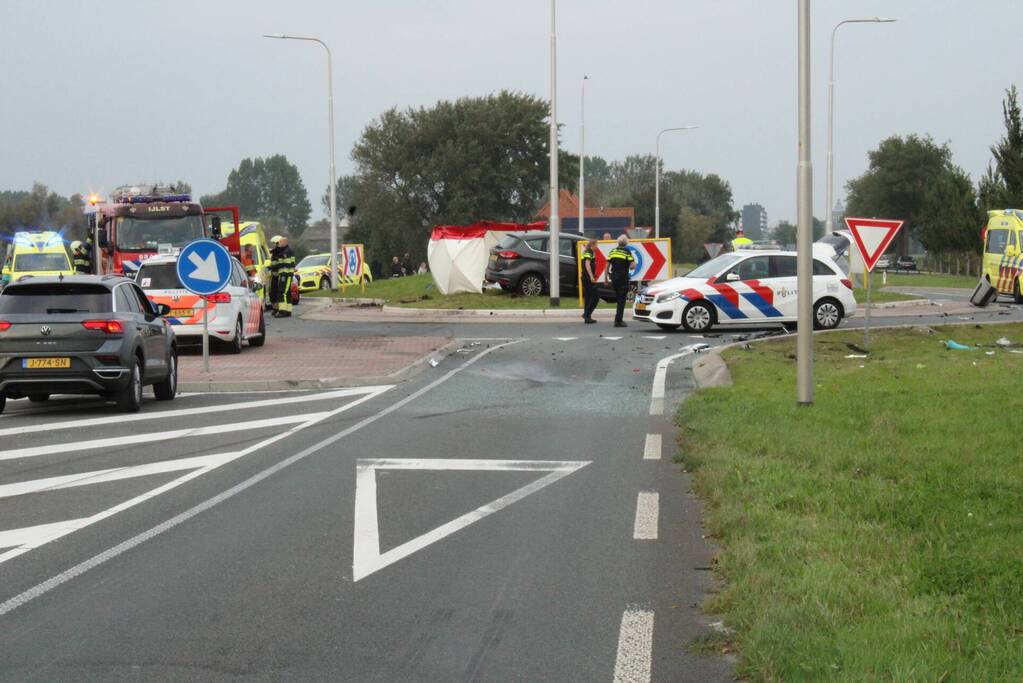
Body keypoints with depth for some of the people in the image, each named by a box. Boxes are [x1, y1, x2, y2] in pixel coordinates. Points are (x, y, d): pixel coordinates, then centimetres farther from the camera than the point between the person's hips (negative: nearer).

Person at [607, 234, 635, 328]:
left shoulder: (613, 251, 6)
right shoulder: (627, 252, -7)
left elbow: (607, 266, 5)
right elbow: (631, 266, -13)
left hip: (614, 277, 5)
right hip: (623, 278, -5)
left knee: (618, 299, 18)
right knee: (622, 300, -2)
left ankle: (618, 319, 21)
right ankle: (618, 321, -6)